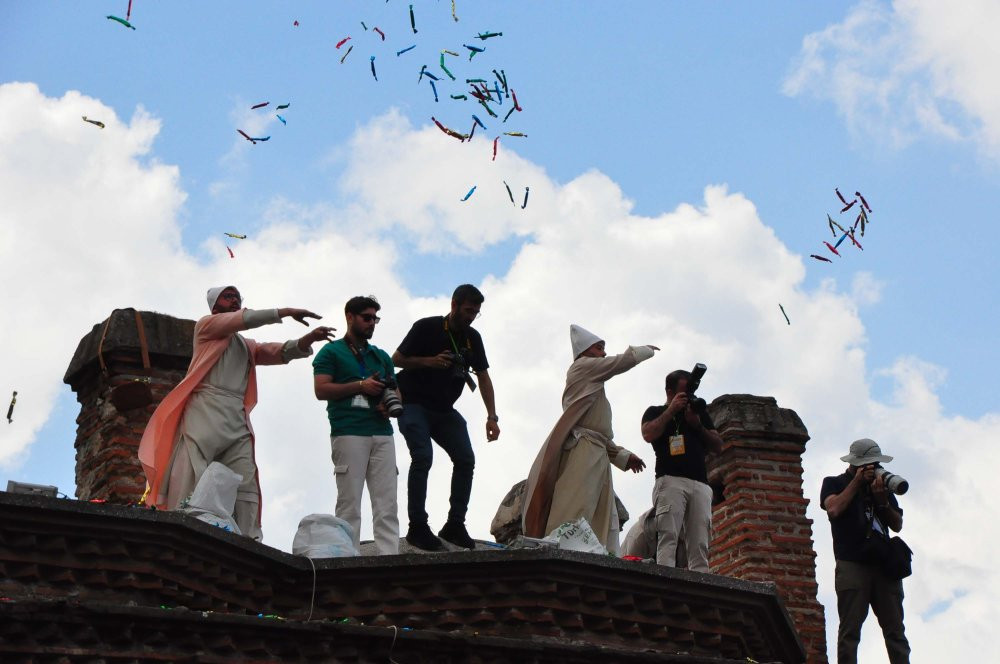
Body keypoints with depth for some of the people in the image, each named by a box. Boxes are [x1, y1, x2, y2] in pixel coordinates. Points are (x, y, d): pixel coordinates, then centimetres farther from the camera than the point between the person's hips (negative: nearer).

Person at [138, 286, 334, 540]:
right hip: (204, 414, -6)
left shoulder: (247, 346, 29)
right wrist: (285, 312, -2)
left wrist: (306, 340, -6)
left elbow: (280, 352, 14)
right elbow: (244, 319, -2)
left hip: (237, 422, 6)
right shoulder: (206, 325, 14)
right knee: (188, 483, -14)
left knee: (245, 487, -7)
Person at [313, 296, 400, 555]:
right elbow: (321, 390, -3)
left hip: (382, 434, 5)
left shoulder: (381, 356, 25)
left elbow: (395, 393, 24)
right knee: (349, 504, -8)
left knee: (387, 505, -5)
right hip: (348, 433, -5)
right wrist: (361, 385, -8)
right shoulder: (332, 352, 9)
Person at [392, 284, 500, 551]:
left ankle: (455, 525, 2)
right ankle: (417, 526, -19)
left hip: (444, 410, 6)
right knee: (422, 457, -23)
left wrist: (492, 417, 1)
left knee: (465, 459, -6)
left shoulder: (472, 338, 5)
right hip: (414, 405, -6)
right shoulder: (426, 328, -11)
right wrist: (428, 361, -22)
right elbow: (396, 359, -6)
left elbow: (483, 377, 9)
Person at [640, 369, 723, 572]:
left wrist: (698, 425, 6)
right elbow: (648, 435, -4)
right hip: (671, 480, -4)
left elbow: (718, 446, 21)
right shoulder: (656, 412, 18)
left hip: (700, 484, 4)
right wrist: (671, 410, 0)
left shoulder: (699, 411, 28)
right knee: (668, 537, -21)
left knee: (699, 546, -9)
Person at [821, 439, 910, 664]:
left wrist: (882, 500, -3)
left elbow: (897, 525, 13)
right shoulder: (834, 483, 12)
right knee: (850, 630, -10)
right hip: (852, 565, -4)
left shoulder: (881, 484, 22)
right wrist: (857, 481, -3)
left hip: (885, 564, 4)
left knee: (895, 629, -3)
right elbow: (834, 509, -10)